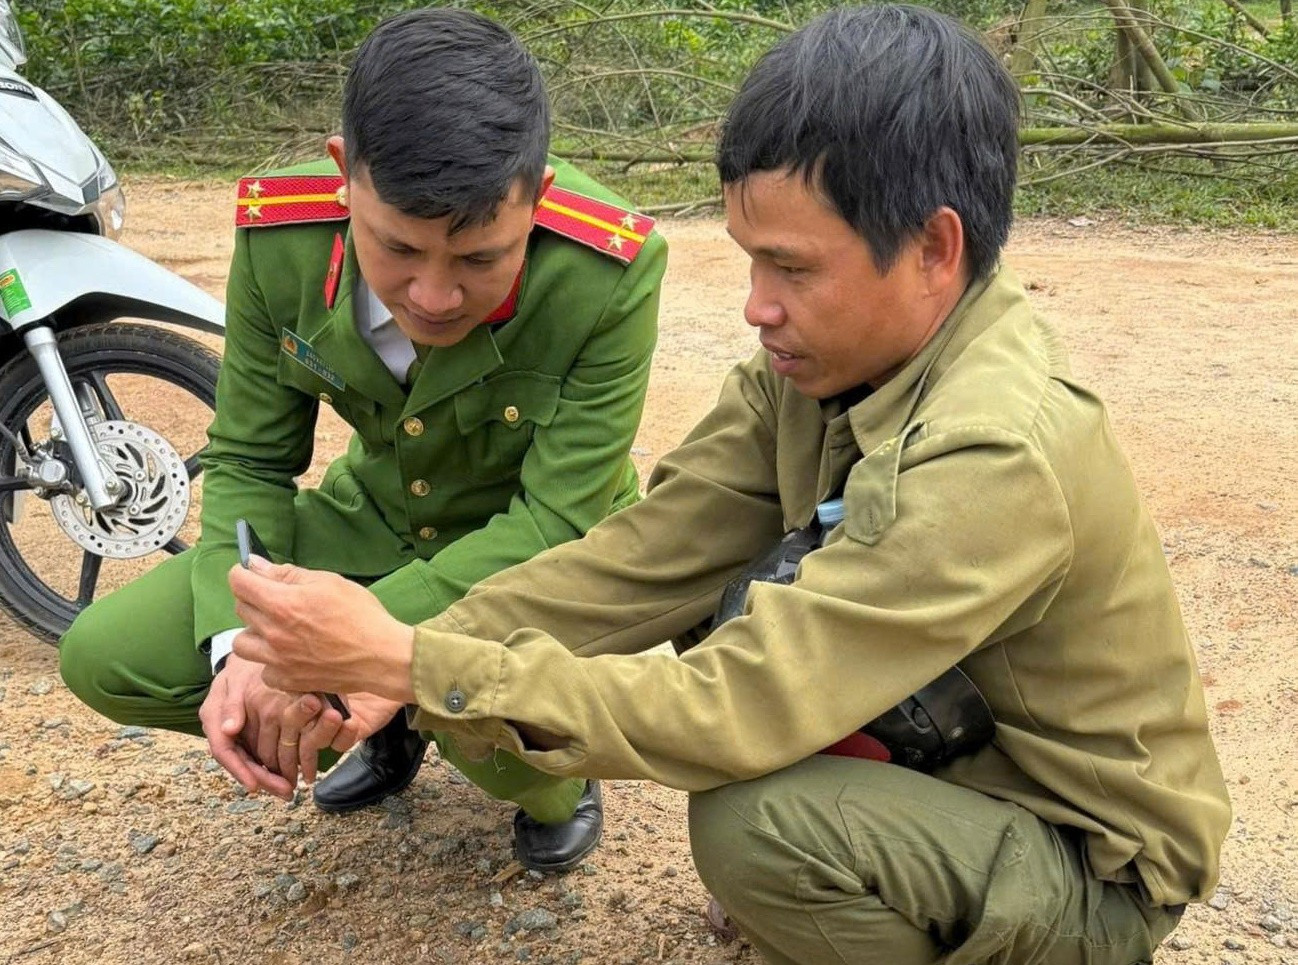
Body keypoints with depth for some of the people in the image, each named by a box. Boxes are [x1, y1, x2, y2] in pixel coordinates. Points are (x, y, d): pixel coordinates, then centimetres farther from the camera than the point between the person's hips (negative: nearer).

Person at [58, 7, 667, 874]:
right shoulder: (280, 237, -20)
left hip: (543, 552, -4)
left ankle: (556, 782, 5)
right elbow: (247, 461, -9)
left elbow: (556, 520, -27)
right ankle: (393, 729, 16)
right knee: (105, 657, -8)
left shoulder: (610, 276, -32)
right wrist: (244, 648, -26)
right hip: (374, 521, 4)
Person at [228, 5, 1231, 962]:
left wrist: (409, 662, -31)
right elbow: (644, 559, -11)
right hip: (960, 749, 7)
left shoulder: (997, 455, -33)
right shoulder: (824, 354, -9)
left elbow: (737, 711, -34)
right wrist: (385, 671, -20)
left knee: (754, 819, -29)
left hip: (1092, 866, -7)